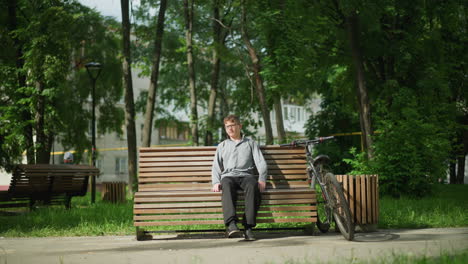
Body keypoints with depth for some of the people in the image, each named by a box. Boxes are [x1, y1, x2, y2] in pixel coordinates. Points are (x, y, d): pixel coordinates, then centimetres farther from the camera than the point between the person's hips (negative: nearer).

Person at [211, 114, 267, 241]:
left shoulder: (250, 143, 24)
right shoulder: (222, 146, 29)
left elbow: (261, 163, 12)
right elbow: (216, 167, 21)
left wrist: (262, 179, -7)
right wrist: (216, 182, 0)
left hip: (246, 175, -1)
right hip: (228, 176, 1)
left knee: (252, 185, -39)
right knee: (227, 185, -39)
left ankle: (248, 227, -44)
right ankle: (231, 224, -55)